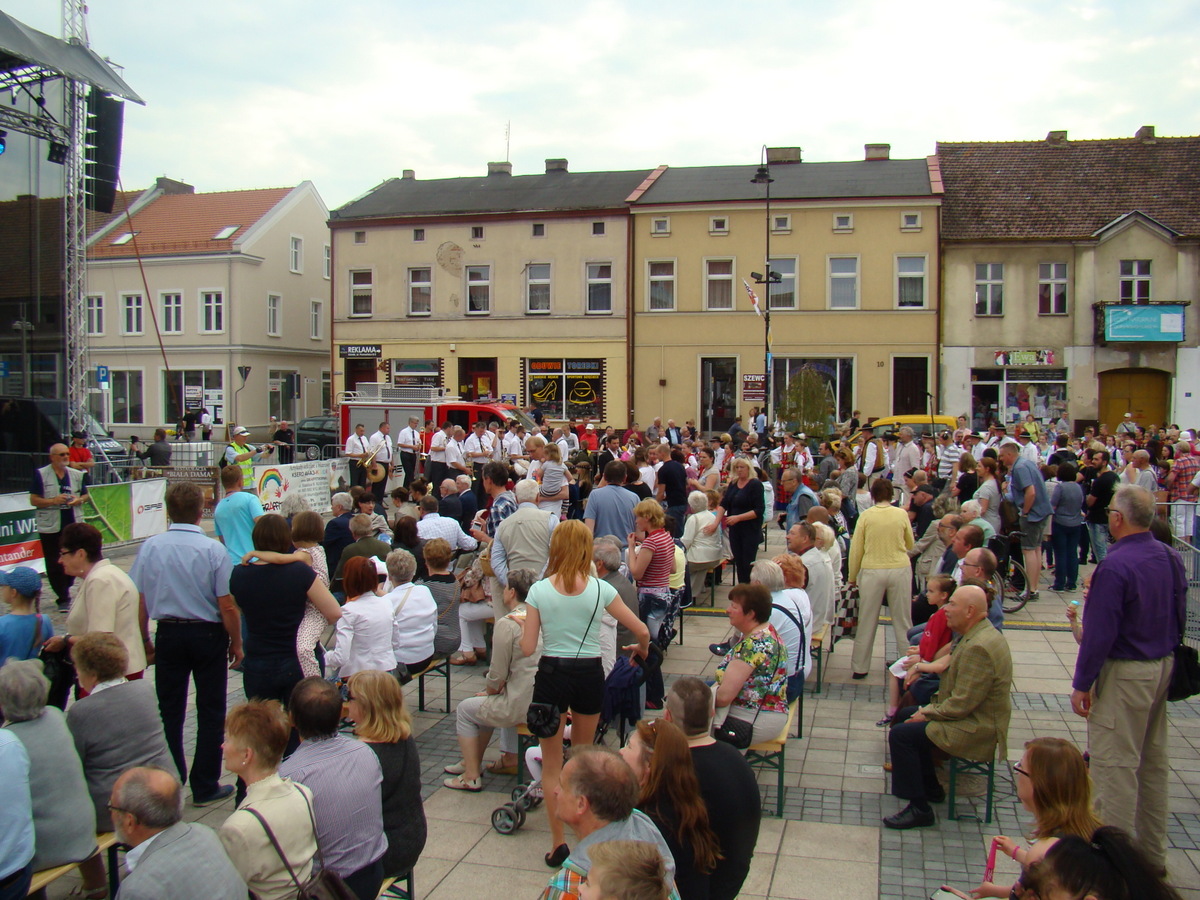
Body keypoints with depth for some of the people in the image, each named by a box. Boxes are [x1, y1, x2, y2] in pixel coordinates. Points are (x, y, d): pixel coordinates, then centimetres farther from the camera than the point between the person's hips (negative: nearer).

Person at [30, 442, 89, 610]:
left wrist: (80, 500, -5)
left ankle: (65, 589, 29)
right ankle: (63, 598, 5)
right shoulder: (41, 474, -2)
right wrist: (53, 501, -19)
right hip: (50, 527, -3)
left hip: (73, 525, 4)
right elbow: (33, 500, -4)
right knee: (54, 564, -2)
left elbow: (86, 495, 18)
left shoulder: (77, 475, 10)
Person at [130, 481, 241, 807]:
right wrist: (236, 643, 0)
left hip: (168, 634, 3)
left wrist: (144, 640, 13)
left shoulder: (150, 547, -6)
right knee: (210, 712, 9)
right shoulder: (213, 550, -15)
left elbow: (138, 600, -1)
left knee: (169, 711, 14)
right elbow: (227, 606, -14)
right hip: (208, 634, -3)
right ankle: (205, 787, 16)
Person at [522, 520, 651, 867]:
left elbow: (527, 648, -8)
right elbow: (642, 631, -3)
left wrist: (523, 625, 12)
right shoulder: (599, 589, -7)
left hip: (551, 675, -1)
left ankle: (558, 844, 14)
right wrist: (642, 649, 19)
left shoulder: (539, 591, -8)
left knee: (552, 765, 12)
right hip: (590, 674, 2)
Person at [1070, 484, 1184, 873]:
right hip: (1164, 666, 9)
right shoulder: (1171, 558, 2)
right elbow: (1179, 614, 14)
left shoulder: (1115, 566, -22)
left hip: (1125, 673, -9)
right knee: (1153, 760, 18)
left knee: (1115, 764, -1)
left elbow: (1100, 632, -22)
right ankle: (1152, 852, 30)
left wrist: (1082, 684, -14)